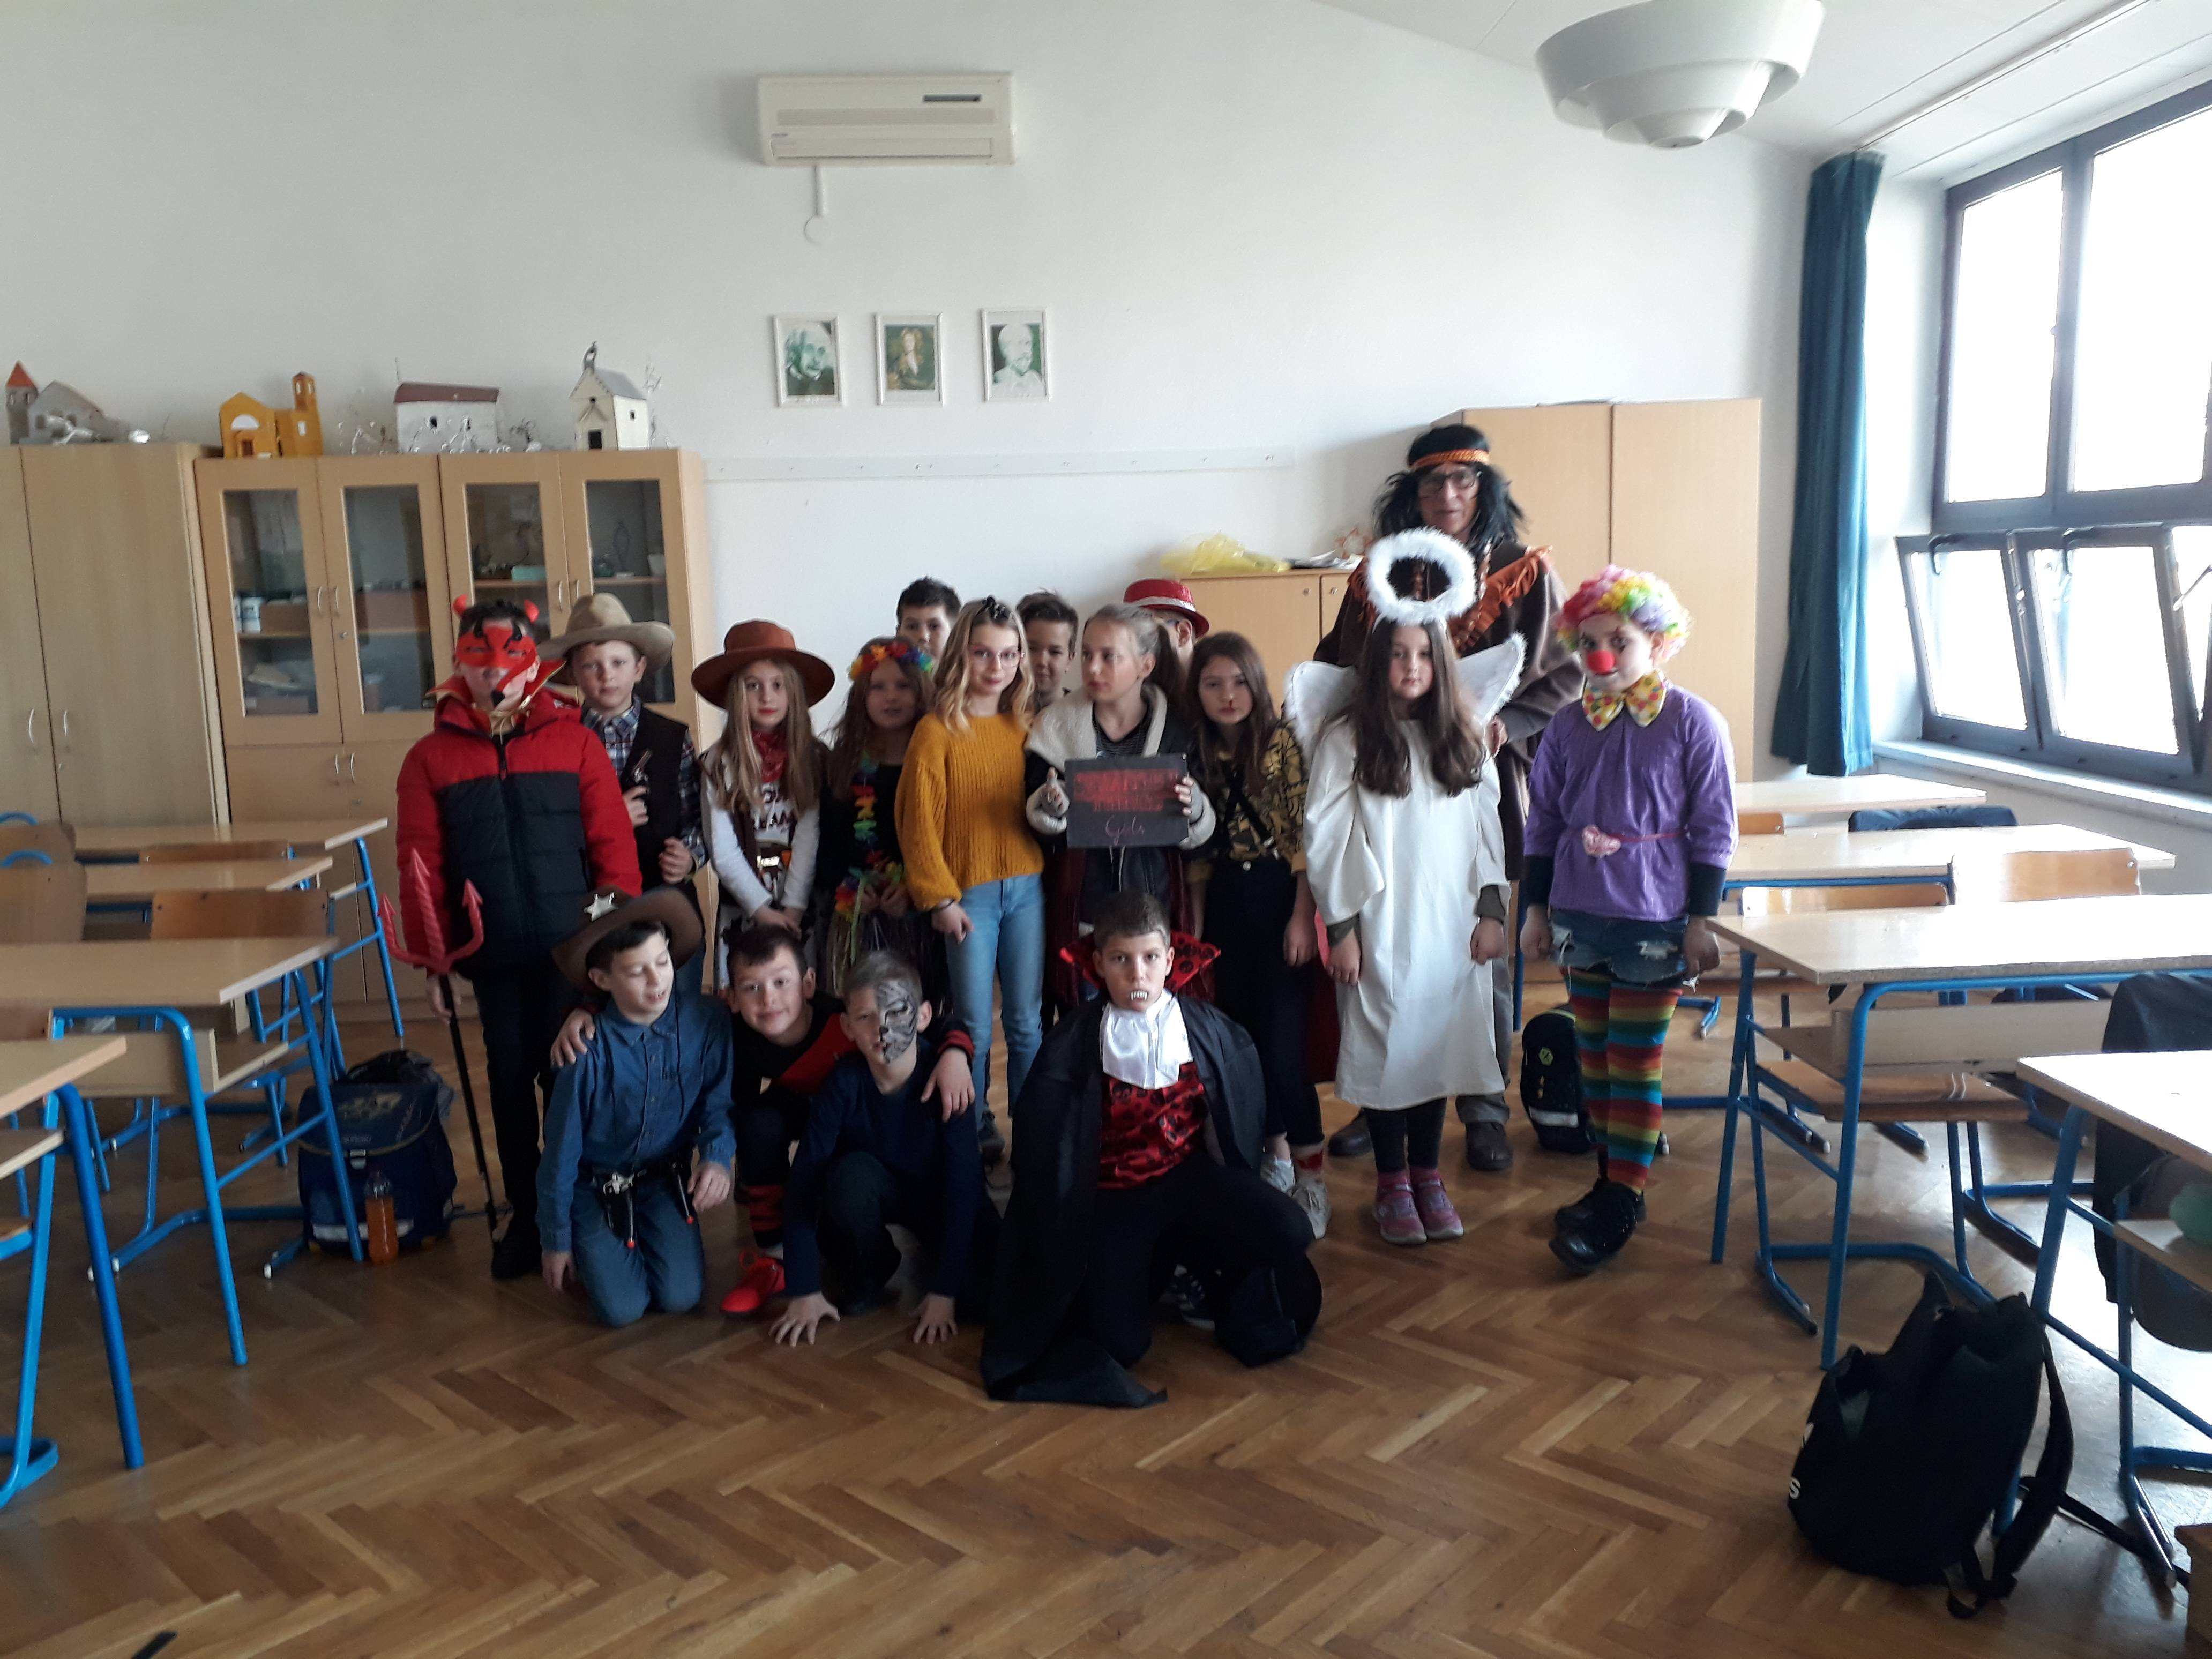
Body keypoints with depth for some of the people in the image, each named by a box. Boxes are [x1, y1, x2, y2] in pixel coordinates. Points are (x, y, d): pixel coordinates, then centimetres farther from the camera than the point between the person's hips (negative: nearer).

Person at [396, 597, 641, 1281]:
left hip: (571, 951, -1)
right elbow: (420, 868, 1)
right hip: (493, 957, 1)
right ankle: (525, 1217, 26)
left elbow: (612, 845, -3)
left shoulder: (575, 742, 0)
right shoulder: (431, 757, 3)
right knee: (509, 1085, 11)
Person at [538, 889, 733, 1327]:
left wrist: (717, 1157, -28)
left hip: (667, 1178, 2)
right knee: (622, 1309, -9)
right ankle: (590, 1243, 22)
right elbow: (561, 1148, -14)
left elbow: (717, 1103, -6)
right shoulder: (586, 1048, -27)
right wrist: (556, 1238, -4)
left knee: (681, 1298, -8)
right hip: (596, 1184, -2)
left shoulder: (707, 1021, -22)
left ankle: (651, 1234, 23)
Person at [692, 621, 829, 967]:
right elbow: (723, 851, -4)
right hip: (743, 912, 0)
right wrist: (763, 910, -11)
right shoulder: (719, 763, -1)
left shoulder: (813, 758, 1)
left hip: (801, 912, 1)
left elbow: (810, 838, -5)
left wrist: (793, 908, -12)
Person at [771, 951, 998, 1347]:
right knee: (852, 1174, -35)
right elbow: (805, 1177, -23)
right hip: (873, 1194, 1)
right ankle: (865, 1278, -4)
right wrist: (804, 1291, -24)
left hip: (939, 1198, -1)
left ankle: (924, 1262, 12)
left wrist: (944, 1291, -27)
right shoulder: (845, 1082, -25)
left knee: (981, 1298, -24)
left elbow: (963, 1181, -26)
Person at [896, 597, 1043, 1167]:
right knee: (974, 1023, 2)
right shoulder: (936, 731, -4)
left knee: (1026, 1020, 8)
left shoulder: (1025, 728, 9)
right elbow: (919, 821, -6)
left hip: (1026, 887, 3)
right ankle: (975, 1131, 19)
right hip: (968, 892, -3)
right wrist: (940, 898, -9)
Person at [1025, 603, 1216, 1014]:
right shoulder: (1057, 726, 0)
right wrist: (1050, 807, -19)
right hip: (1080, 911, 0)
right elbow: (1040, 828, 1)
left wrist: (1192, 808, -17)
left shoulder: (1176, 729, 0)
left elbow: (1202, 837, 4)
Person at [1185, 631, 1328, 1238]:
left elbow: (1305, 837, -9)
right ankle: (1274, 1153, 25)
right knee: (1238, 1032, 9)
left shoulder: (1281, 744, -7)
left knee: (1283, 1036, -8)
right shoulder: (1199, 755, 6)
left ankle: (1309, 1173, 5)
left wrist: (1302, 916, -13)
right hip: (1225, 902, 5)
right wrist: (1197, 923, 8)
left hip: (1279, 896, -5)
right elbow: (1197, 847, 10)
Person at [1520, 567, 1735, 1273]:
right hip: (1580, 918, 5)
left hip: (1653, 922, -5)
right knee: (1594, 1057, 14)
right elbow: (1543, 823, 10)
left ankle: (1621, 1204, 11)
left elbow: (1713, 830, -6)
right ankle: (1612, 1180, 27)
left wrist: (1701, 920, -8)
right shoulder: (1568, 727, 3)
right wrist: (1537, 909, 10)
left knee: (1635, 1064, 2)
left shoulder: (1692, 722, -8)